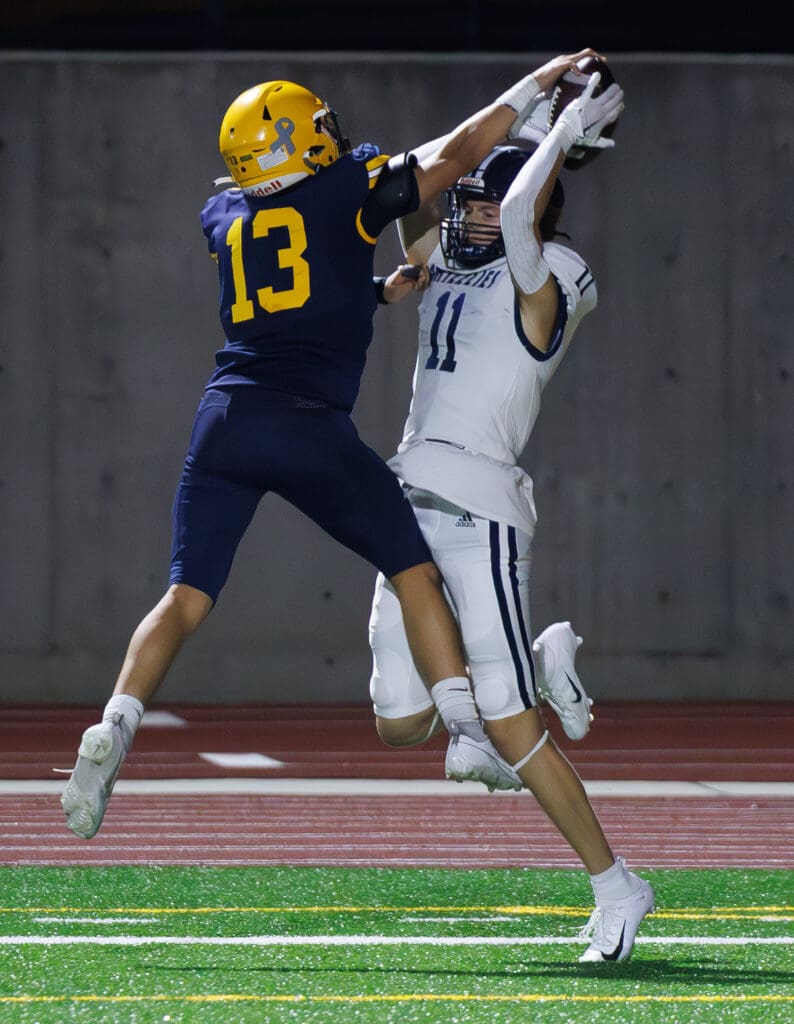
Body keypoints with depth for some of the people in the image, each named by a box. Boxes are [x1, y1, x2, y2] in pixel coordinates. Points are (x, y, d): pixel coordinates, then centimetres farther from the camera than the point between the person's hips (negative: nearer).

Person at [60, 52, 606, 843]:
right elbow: (452, 157, 9)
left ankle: (113, 731, -16)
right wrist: (535, 83, 18)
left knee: (186, 598, 3)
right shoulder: (346, 188, 5)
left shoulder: (223, 216, 18)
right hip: (310, 424, -4)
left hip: (227, 417, 4)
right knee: (415, 573, 9)